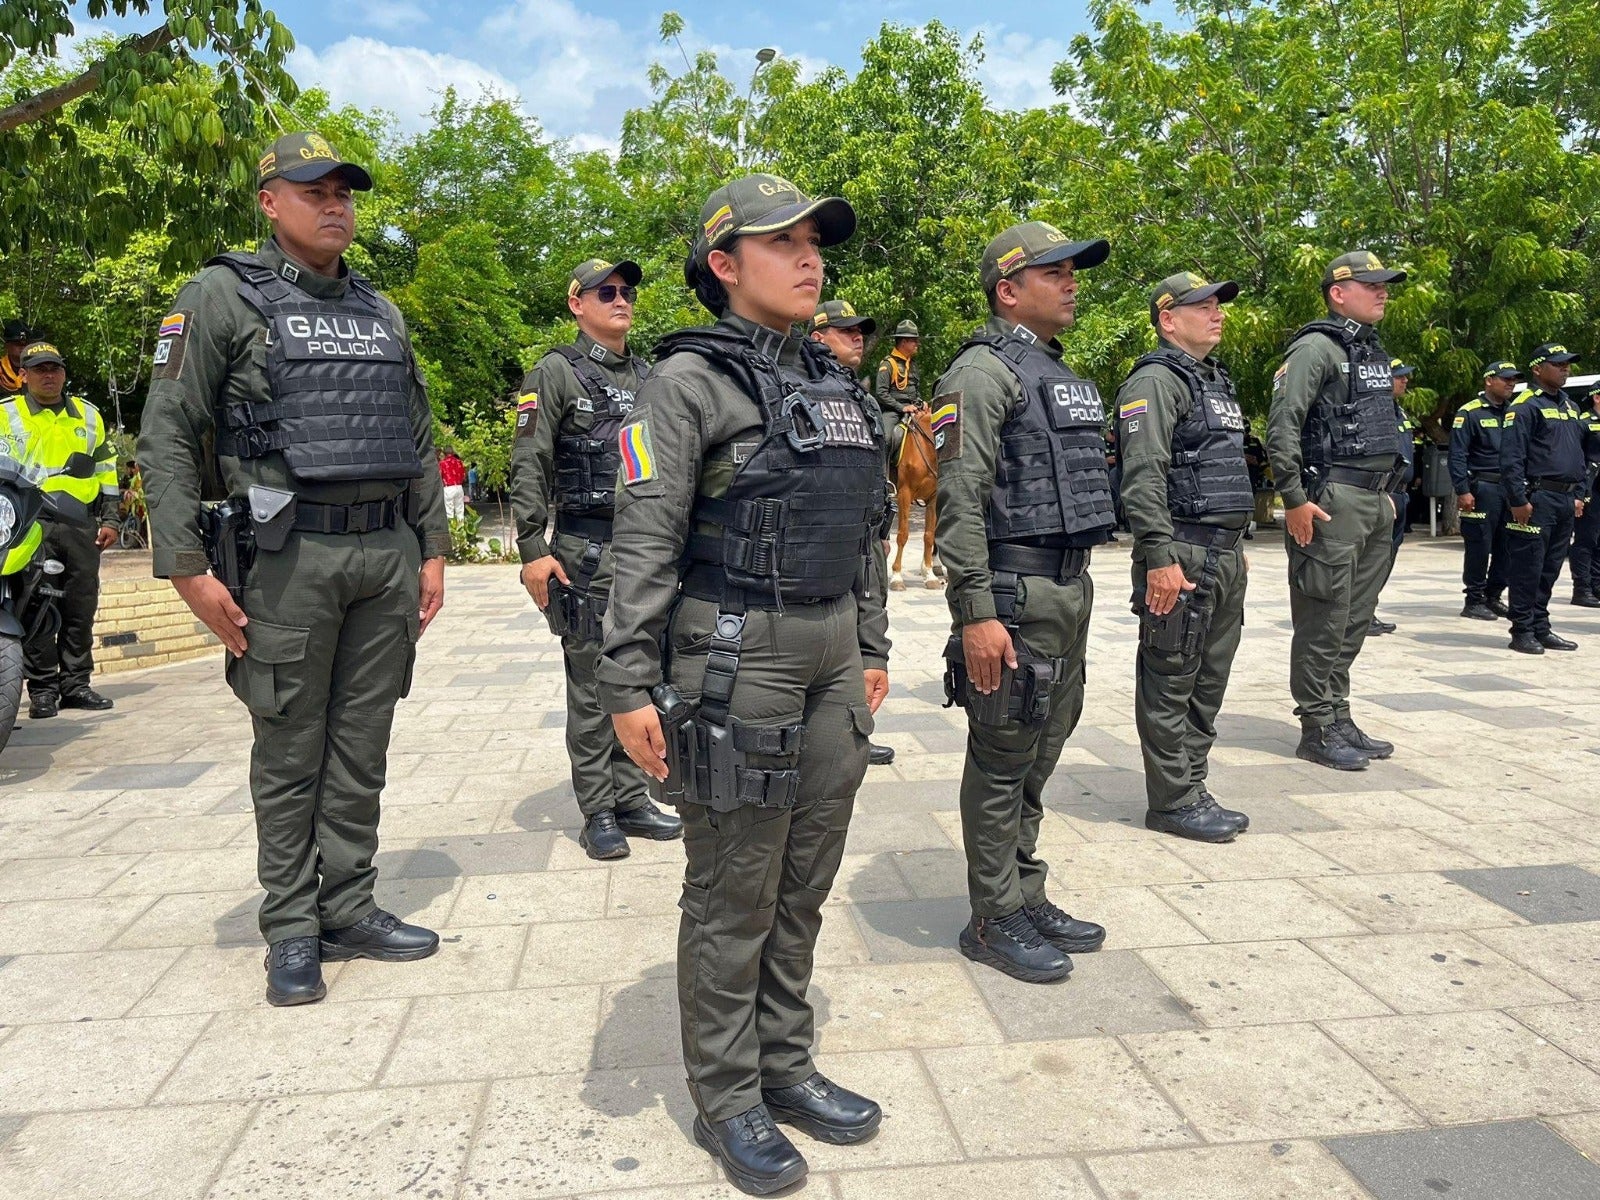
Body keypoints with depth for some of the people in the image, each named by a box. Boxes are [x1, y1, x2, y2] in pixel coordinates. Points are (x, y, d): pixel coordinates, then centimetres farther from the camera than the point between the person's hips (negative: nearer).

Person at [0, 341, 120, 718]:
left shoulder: (88, 414, 17)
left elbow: (106, 468, 17)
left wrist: (109, 518, 10)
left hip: (81, 525, 3)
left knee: (81, 610, 5)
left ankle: (76, 684, 14)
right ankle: (42, 690, 1)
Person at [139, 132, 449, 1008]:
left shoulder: (381, 313, 17)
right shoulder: (223, 296, 1)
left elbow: (419, 440, 19)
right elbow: (167, 437, -5)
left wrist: (432, 550, 12)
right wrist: (188, 569, -12)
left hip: (388, 555, 5)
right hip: (289, 555, -5)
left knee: (362, 750, 10)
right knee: (290, 753, 4)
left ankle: (348, 909, 22)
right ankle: (291, 932, 16)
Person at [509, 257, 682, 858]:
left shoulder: (647, 376, 15)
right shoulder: (556, 372, -3)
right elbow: (527, 467, -8)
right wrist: (533, 550, -15)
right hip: (587, 551, -6)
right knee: (592, 687, 1)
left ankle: (632, 800, 22)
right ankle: (598, 812, 12)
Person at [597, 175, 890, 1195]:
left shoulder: (836, 383, 14)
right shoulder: (690, 378, -8)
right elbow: (645, 540, -13)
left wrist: (872, 649, 17)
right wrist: (629, 685, -16)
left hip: (832, 654, 7)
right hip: (735, 653, -7)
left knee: (805, 883, 15)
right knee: (735, 895, 4)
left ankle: (787, 1067, 32)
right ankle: (727, 1099, 22)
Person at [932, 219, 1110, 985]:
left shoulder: (1060, 374, 19)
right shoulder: (982, 372, -11)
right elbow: (958, 500, -19)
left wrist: (1081, 585, 20)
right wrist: (975, 612, -23)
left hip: (1071, 588, 9)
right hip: (1015, 596, -9)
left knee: (1039, 756, 16)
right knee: (1001, 763, 0)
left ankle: (1027, 897, 28)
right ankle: (994, 921, 12)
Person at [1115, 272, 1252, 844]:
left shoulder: (1215, 380, 21)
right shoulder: (1155, 382, -10)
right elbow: (1143, 479, -20)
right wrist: (1160, 558, -25)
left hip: (1224, 555, 10)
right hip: (1181, 554, -10)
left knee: (1209, 681, 14)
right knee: (1170, 683, -2)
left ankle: (1192, 789, 23)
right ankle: (1172, 801, 6)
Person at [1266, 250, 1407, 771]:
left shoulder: (1374, 351, 20)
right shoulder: (1316, 347, -9)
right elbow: (1281, 427, -17)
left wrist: (1387, 493, 20)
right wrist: (1295, 500, -19)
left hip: (1375, 504, 9)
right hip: (1332, 502, -9)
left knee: (1355, 619, 12)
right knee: (1324, 620, -4)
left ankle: (1339, 719, 21)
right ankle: (1317, 730, 4)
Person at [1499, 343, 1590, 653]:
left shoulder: (1571, 408, 19)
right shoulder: (1525, 406, -8)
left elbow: (1582, 454, 25)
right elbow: (1511, 458, -15)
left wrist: (1579, 495, 17)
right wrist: (1518, 500, -19)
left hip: (1566, 501, 8)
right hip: (1537, 499, -8)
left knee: (1550, 569, 12)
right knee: (1528, 569, -4)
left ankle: (1541, 628, 18)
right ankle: (1522, 632, 2)